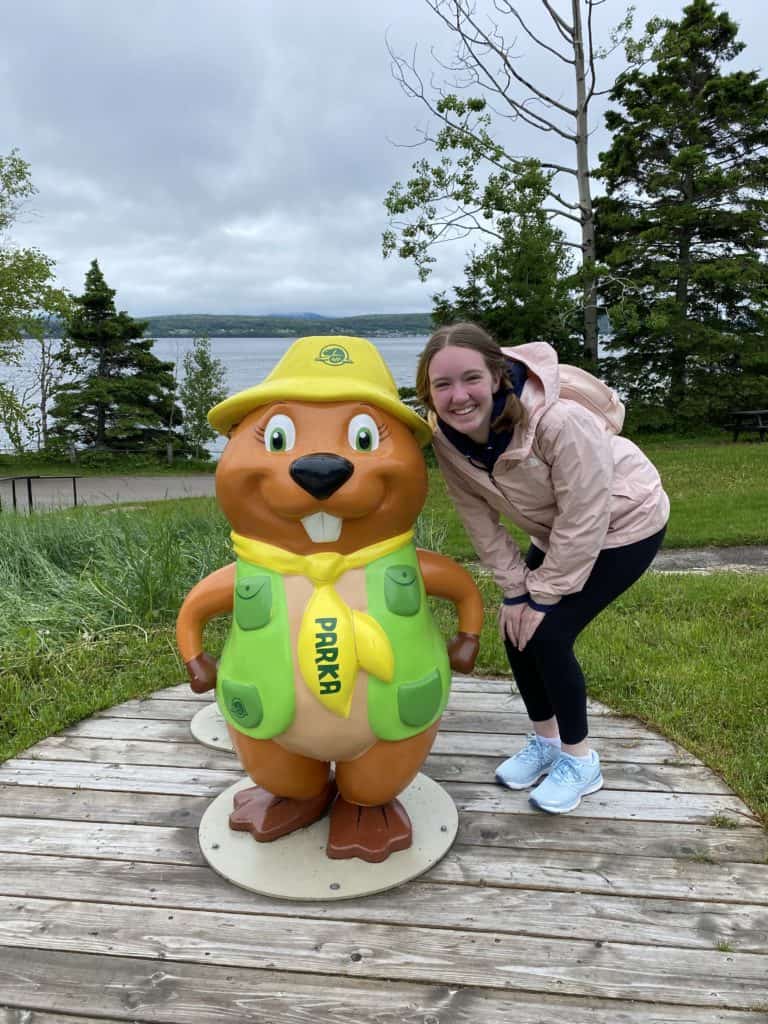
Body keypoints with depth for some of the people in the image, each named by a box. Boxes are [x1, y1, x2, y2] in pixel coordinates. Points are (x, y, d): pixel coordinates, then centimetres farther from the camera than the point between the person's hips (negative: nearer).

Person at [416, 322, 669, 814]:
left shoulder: (560, 421, -38)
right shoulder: (447, 437, -18)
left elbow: (584, 520, -29)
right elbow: (481, 520, -8)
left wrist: (543, 597, -21)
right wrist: (515, 590, -9)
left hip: (624, 524, -6)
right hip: (558, 533, 6)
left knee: (548, 633, -13)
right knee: (517, 628, 3)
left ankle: (579, 759, 11)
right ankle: (545, 740, 27)